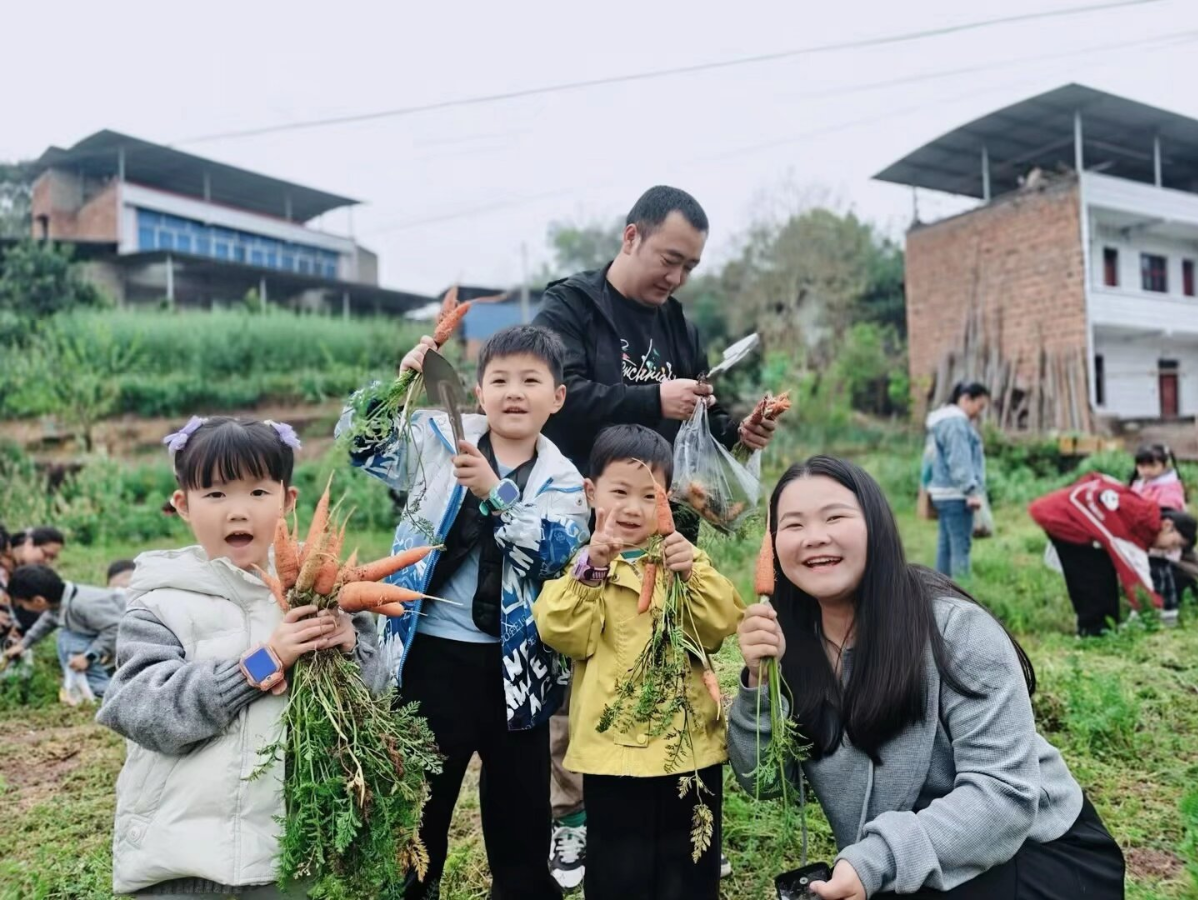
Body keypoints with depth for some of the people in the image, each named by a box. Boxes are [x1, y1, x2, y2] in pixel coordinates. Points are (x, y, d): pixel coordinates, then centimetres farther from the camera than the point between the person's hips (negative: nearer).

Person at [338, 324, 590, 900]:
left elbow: (554, 550, -15)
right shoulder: (437, 437, 1)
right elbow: (359, 444, -4)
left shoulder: (562, 481, 1)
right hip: (432, 655, -1)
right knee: (419, 805, 14)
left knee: (522, 810, 16)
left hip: (513, 665, 1)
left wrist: (494, 493, -26)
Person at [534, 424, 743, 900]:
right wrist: (592, 567, -25)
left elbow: (720, 627, -7)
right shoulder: (582, 562, 0)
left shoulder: (684, 558, 7)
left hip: (690, 744, 2)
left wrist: (694, 573, -22)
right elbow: (563, 634, -15)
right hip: (614, 748, -2)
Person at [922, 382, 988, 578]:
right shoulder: (956, 421, -12)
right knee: (961, 545, -10)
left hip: (945, 493, 10)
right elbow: (959, 461, -20)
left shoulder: (945, 420, 20)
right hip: (955, 494, -10)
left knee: (946, 545, 9)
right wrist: (971, 490, -21)